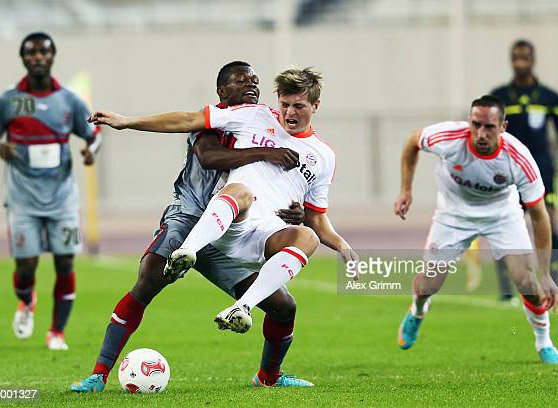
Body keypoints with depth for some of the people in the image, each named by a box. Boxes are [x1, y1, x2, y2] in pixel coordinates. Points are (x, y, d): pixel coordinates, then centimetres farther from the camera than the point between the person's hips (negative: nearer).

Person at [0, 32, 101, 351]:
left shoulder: (69, 100, 2)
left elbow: (94, 133, 15)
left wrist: (91, 149, -8)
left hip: (62, 196, 1)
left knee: (65, 264, -3)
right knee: (26, 265, -5)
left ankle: (57, 333, 13)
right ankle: (26, 303, 31)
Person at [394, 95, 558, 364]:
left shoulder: (520, 160, -32)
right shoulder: (448, 137, -32)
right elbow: (412, 143, -8)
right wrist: (406, 190, -9)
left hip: (502, 213, 0)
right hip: (454, 214, 1)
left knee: (527, 281, -14)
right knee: (427, 285, -3)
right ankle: (417, 312, 36)